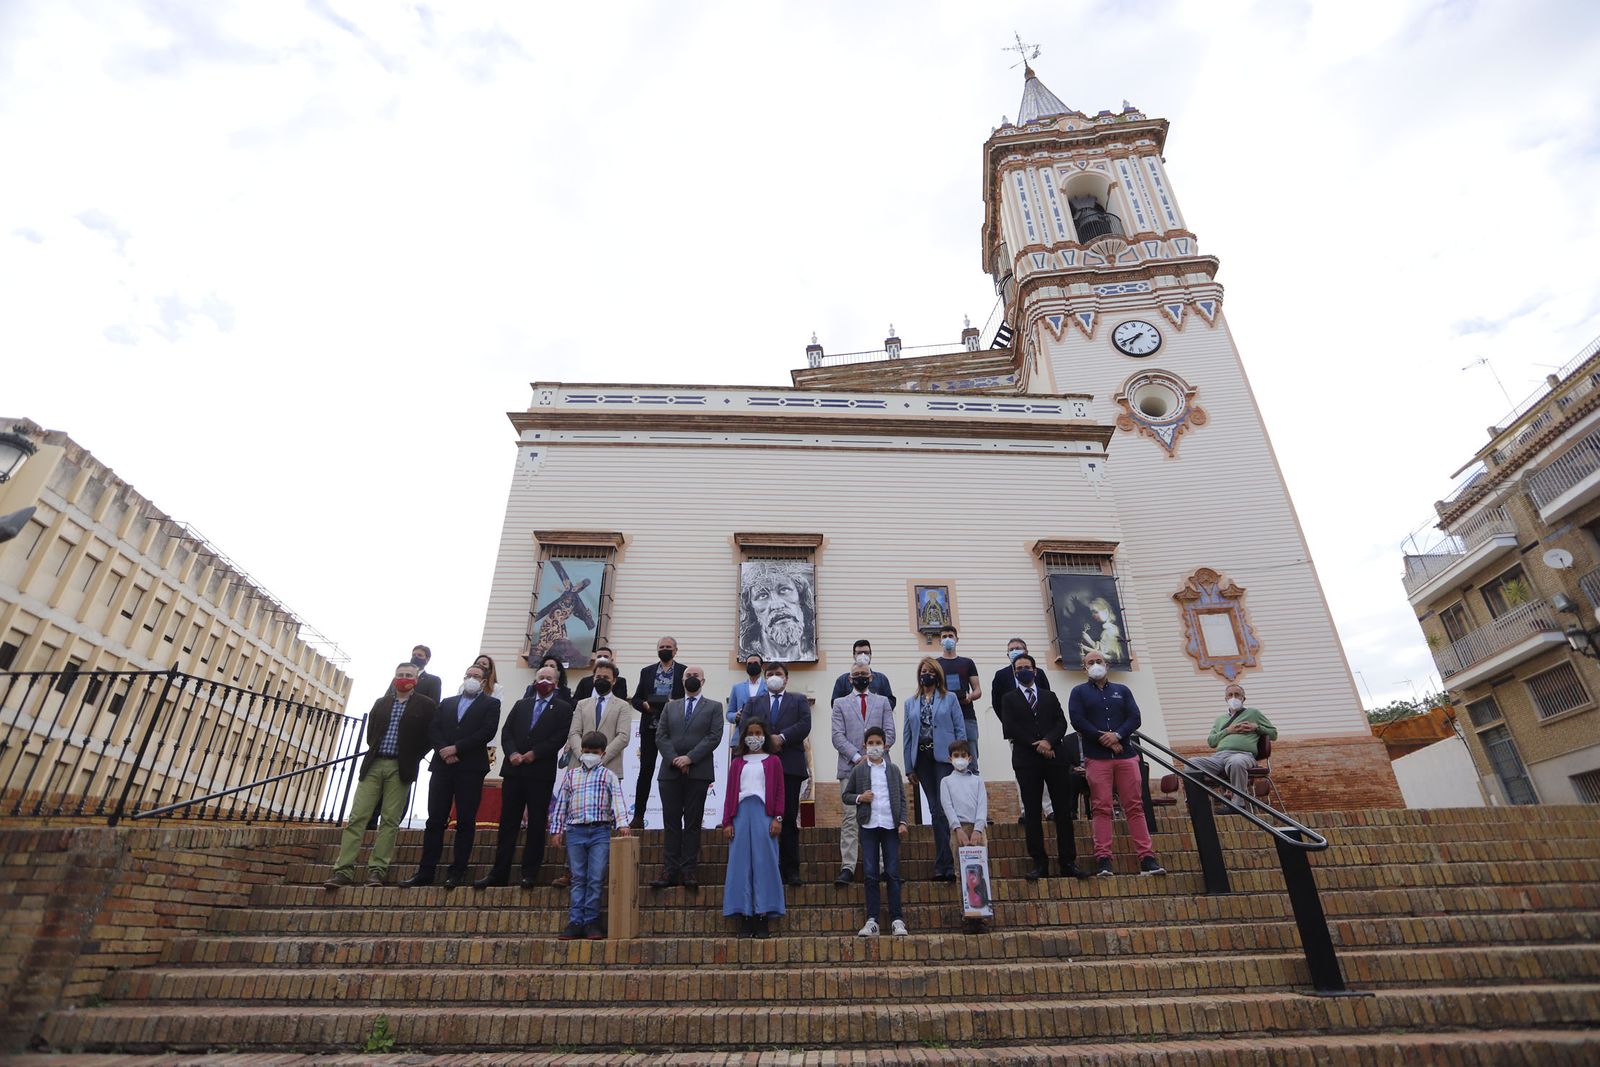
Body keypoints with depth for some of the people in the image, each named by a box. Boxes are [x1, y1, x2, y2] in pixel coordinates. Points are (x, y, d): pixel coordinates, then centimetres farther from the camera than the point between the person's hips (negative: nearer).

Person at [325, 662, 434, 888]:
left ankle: (377, 870, 0)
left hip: (400, 768, -3)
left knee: (389, 820, -4)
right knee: (357, 817, -3)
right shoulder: (381, 703, 16)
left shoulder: (426, 705, 3)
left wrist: (412, 759, 0)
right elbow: (371, 733, 20)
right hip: (373, 765, 3)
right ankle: (343, 870, -1)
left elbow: (431, 735, 1)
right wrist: (375, 752, 10)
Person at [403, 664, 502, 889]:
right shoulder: (447, 702, 20)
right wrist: (444, 751, -9)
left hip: (470, 767, -3)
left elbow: (488, 732, -6)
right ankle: (425, 872, 9)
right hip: (443, 766, 4)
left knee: (466, 822, -2)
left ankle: (457, 872, 3)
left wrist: (456, 748, -12)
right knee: (435, 820, 3)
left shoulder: (490, 704, 8)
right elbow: (433, 729, 9)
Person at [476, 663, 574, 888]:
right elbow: (506, 731, 9)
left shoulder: (563, 708, 5)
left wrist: (534, 754, -13)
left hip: (541, 772, -3)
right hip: (514, 770, 3)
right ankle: (498, 874, 12)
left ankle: (530, 874, 9)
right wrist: (512, 753, -8)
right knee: (508, 823, 6)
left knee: (537, 825, 1)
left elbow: (560, 737, -6)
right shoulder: (521, 705, 17)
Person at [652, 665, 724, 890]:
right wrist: (674, 759, -8)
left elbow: (714, 737, -4)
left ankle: (689, 871, 5)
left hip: (698, 771, -2)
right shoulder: (670, 707, 17)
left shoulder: (714, 707, 9)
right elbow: (660, 736, 7)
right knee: (671, 821, 2)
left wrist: (689, 758, -12)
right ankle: (671, 870, 7)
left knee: (693, 822, 0)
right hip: (671, 771, 3)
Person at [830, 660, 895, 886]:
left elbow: (889, 733, 7)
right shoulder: (840, 703, 13)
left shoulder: (883, 702, 17)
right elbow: (838, 736, 3)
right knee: (850, 819, -6)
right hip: (850, 767, -1)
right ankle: (847, 868, -7)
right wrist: (857, 757, -10)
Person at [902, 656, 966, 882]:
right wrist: (910, 768, 7)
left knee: (943, 810, -10)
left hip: (944, 758, -3)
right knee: (935, 811, 7)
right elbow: (906, 736, 12)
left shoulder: (950, 698, 6)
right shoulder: (911, 703, 14)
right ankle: (944, 865, 14)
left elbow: (960, 730, 3)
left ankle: (944, 865, -7)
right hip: (922, 759, 3)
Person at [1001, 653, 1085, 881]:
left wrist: (1049, 741, -12)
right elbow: (1011, 728, -1)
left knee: (1064, 811, 1)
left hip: (1055, 757, 2)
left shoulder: (1050, 697, 18)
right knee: (1032, 813, -1)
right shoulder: (1010, 699, 11)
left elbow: (1062, 722, 6)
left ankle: (1068, 862, 7)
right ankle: (1039, 864, 3)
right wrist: (1036, 745, -10)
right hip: (1026, 760, -2)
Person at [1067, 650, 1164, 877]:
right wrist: (1103, 739, -10)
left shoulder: (1122, 690, 18)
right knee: (1101, 808, -4)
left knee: (1135, 806, 0)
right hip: (1096, 757, -2)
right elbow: (1077, 720, -3)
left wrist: (1117, 735, -11)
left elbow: (1135, 718, 6)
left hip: (1125, 754, 2)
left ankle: (1147, 858, 2)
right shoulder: (1079, 692, 10)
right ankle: (1103, 860, -3)